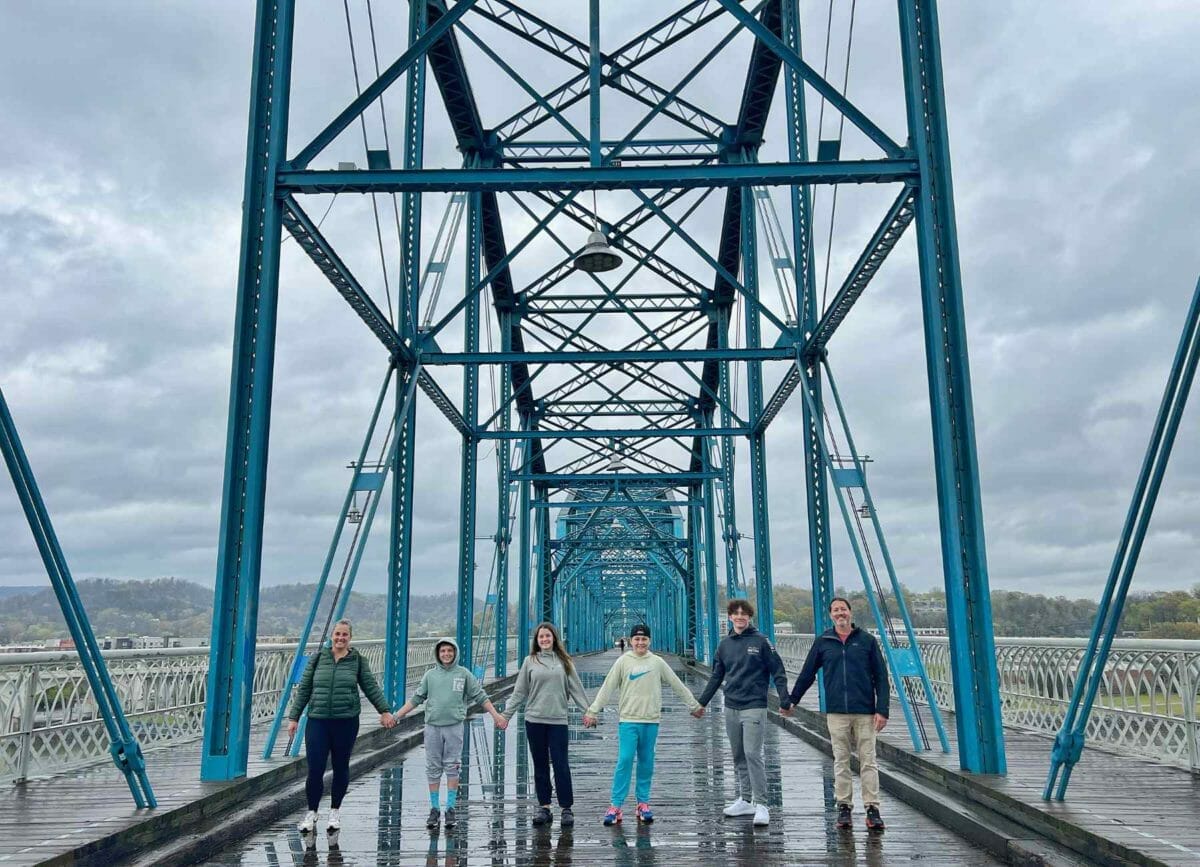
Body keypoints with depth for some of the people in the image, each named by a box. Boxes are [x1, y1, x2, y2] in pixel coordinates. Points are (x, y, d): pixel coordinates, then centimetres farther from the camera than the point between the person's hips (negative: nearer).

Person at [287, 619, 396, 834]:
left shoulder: (358, 661, 4)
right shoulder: (318, 658, 6)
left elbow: (371, 687, 7)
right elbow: (303, 689, 9)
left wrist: (384, 710, 1)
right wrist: (294, 716, 6)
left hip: (346, 722, 0)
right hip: (317, 721, 0)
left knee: (341, 767, 8)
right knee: (315, 769, -3)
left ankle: (335, 811, 26)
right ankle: (312, 813, 17)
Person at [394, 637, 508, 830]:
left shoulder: (463, 674, 3)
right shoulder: (430, 675, 7)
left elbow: (480, 696, 5)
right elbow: (416, 699, 11)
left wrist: (496, 715, -1)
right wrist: (396, 716, 6)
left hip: (454, 726, -2)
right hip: (432, 727, 2)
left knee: (452, 768, 0)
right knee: (433, 768, 4)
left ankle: (450, 809, 8)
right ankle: (434, 809, 13)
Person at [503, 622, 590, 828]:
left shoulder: (564, 662, 6)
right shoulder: (530, 661, 4)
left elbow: (576, 689, 7)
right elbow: (519, 692, 7)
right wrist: (506, 714, 4)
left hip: (558, 720, -1)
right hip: (534, 720, 1)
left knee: (561, 765, -2)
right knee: (540, 765, 8)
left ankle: (567, 809, 5)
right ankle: (544, 807, 16)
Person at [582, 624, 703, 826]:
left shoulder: (657, 662, 4)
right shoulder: (623, 662, -1)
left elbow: (678, 685, 10)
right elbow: (607, 688, -2)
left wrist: (694, 705, 12)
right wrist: (592, 711, -6)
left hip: (651, 720, 2)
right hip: (628, 720, -2)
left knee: (646, 762, 7)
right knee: (624, 761, -6)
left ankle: (643, 803, 18)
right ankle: (616, 806, -1)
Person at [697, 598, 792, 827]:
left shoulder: (761, 641, -4)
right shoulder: (725, 644, 10)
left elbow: (778, 672, -5)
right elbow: (716, 677, 17)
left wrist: (785, 701, -13)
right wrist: (701, 702, 16)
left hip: (754, 707, -5)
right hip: (731, 708, 5)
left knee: (753, 755, -11)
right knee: (738, 757, 11)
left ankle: (761, 804, -6)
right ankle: (744, 800, 21)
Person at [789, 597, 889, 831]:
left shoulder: (867, 640, 3)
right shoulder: (822, 642, 6)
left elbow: (881, 677, 2)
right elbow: (807, 674, 13)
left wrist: (882, 709, -6)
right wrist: (791, 700, 16)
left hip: (865, 711, -1)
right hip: (836, 712, 1)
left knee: (868, 761, 0)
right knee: (841, 761, 7)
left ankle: (872, 809, 6)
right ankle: (844, 806, 15)